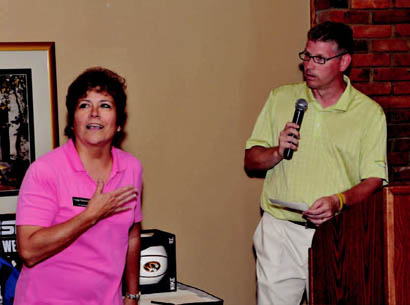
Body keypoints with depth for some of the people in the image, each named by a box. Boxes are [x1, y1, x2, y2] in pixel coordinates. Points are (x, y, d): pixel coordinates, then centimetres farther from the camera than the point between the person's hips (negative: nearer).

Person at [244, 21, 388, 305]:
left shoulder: (370, 112, 3)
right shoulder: (280, 98, 11)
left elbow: (374, 180, -3)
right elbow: (251, 161, 13)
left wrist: (338, 201, -20)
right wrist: (278, 153, -8)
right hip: (280, 232, 2)